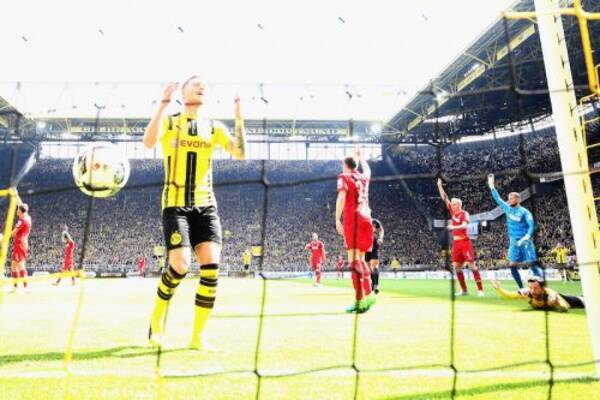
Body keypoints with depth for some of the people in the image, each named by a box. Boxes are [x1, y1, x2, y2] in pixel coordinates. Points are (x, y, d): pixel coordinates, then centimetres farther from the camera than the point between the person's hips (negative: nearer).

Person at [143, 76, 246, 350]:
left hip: (205, 206, 3)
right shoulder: (169, 122, 4)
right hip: (176, 205, -3)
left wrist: (239, 119, -5)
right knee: (180, 265, -17)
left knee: (211, 266, -11)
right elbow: (149, 142, -17)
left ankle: (197, 336, 4)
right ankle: (156, 321, 13)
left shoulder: (214, 128, 12)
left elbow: (240, 154, 0)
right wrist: (163, 103, -18)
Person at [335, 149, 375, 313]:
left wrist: (337, 219, -16)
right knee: (360, 259, 11)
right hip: (366, 219, 6)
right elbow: (367, 169, 44)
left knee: (354, 260, -8)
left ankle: (365, 296, -16)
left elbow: (342, 196, -13)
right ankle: (363, 297, 9)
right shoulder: (363, 178, 19)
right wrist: (360, 156, 59)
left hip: (352, 219, -6)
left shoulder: (344, 177, 3)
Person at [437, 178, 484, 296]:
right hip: (456, 243, 7)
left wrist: (454, 227, -38)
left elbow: (465, 226, -24)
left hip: (465, 242, -7)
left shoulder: (464, 213, -8)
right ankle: (464, 290, 12)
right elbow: (444, 198, 10)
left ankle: (480, 289, -4)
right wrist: (440, 186, 6)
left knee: (471, 264, -8)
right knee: (456, 266, 4)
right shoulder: (452, 212, 10)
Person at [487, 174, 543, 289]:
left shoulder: (524, 212, -7)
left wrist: (525, 238, -26)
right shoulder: (508, 209, 9)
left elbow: (532, 226, -13)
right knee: (512, 265, 1)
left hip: (525, 242, -6)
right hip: (513, 242, 6)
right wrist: (491, 186, 13)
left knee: (532, 264, -7)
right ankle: (522, 289, 9)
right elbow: (498, 199, 16)